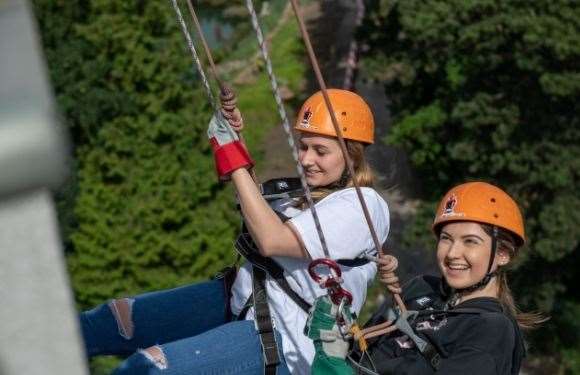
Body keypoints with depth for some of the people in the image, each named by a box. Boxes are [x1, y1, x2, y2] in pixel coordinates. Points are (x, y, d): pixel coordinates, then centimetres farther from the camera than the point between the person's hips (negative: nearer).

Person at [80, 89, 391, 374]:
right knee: (116, 317, -2)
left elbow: (271, 240, -24)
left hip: (283, 342, -9)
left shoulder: (362, 207, -16)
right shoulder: (306, 190, 10)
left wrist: (235, 163, -20)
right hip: (241, 301, 9)